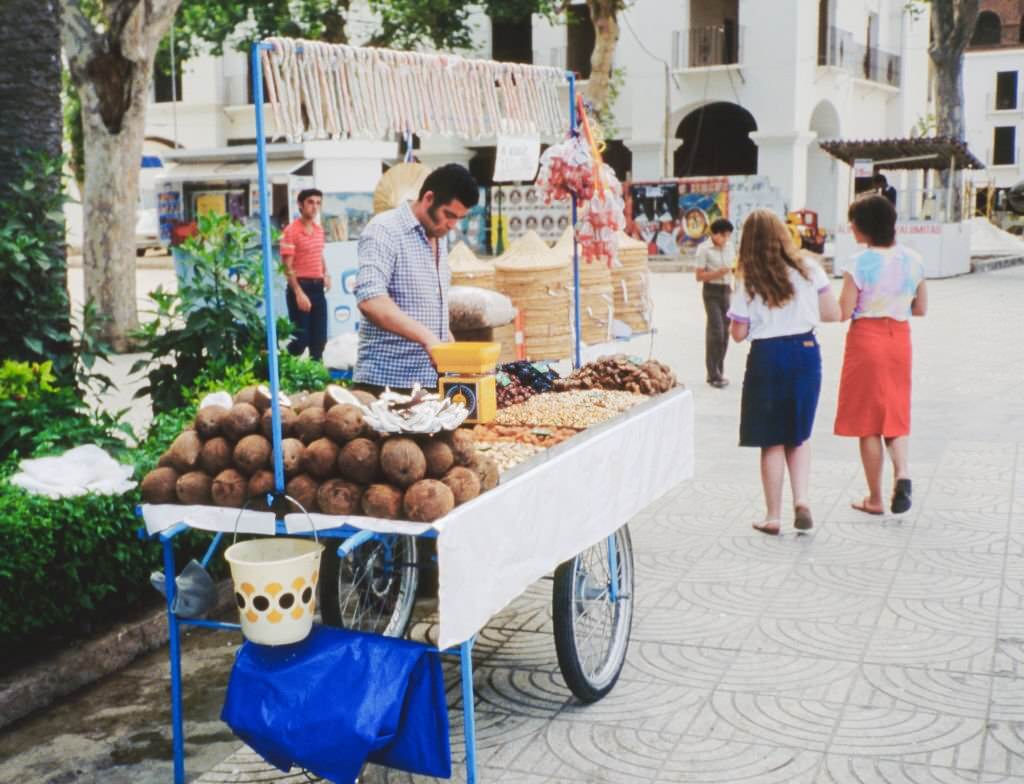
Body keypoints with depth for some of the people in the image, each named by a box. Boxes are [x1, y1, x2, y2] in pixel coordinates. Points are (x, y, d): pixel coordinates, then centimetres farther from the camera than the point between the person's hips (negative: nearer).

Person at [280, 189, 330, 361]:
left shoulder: (319, 229, 11)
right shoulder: (291, 231, -12)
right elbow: (288, 266, -15)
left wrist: (326, 275, 10)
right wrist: (298, 293, -22)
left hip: (318, 287, 7)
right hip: (301, 286, -7)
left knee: (319, 338, 8)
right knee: (301, 338, -5)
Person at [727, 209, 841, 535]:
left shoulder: (749, 281, -6)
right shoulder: (809, 270, -1)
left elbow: (739, 333, -5)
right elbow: (833, 313, 2)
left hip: (767, 357, -2)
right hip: (806, 352, 2)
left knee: (772, 441, 6)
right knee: (798, 436, 17)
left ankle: (773, 516, 12)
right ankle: (801, 498, -1)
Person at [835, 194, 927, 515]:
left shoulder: (860, 263, -14)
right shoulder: (912, 260, 1)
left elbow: (844, 312, -15)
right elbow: (921, 308, 8)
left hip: (866, 339, -4)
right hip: (900, 338, 4)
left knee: (868, 421, 6)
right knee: (896, 414, 16)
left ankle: (875, 498, 12)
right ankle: (902, 471, -10)